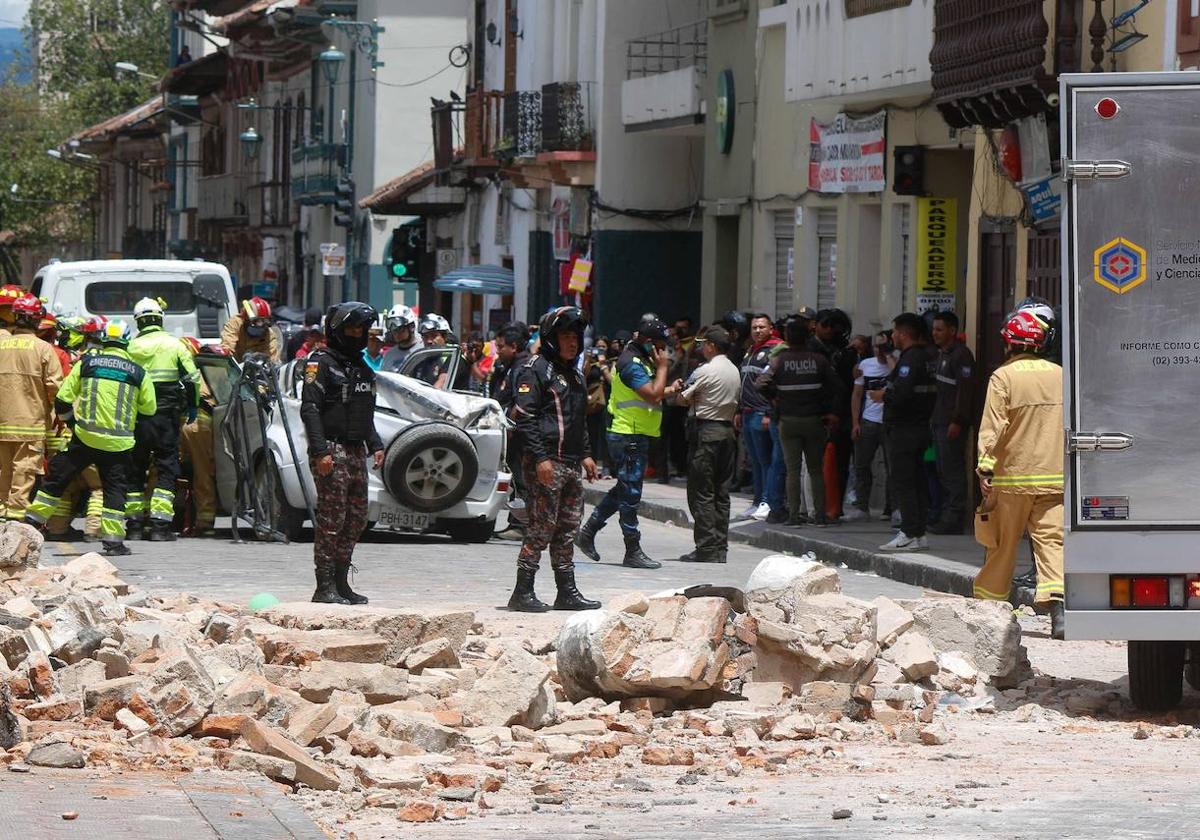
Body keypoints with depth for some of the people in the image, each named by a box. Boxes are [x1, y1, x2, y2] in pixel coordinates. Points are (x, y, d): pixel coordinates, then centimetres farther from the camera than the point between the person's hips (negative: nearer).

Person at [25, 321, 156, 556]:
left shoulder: (86, 364, 0)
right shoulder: (138, 372, 0)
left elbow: (62, 399, 2)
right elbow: (149, 408, 7)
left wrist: (69, 419, 20)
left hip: (84, 438, 0)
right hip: (118, 444, 0)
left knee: (57, 477, 13)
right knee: (115, 488, 7)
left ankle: (33, 521, 18)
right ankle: (113, 540, 1)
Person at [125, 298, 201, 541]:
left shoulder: (130, 348, 2)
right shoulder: (174, 345, -2)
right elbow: (192, 378, -3)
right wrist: (192, 406, 10)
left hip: (136, 418, 2)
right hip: (166, 416, -2)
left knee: (135, 469, 12)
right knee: (166, 468, 2)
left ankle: (135, 523, 13)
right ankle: (160, 525, -5)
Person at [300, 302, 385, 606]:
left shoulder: (361, 368, 19)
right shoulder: (321, 362, -7)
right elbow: (310, 409, -14)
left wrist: (375, 445, 15)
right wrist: (321, 451, -21)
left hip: (356, 452, 9)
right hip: (332, 452, -9)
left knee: (356, 519, 9)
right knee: (331, 519, -10)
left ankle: (341, 583, 16)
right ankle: (324, 587, -8)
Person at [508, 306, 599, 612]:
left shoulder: (573, 373, 20)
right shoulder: (535, 369, -8)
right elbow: (525, 416, -14)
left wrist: (585, 454, 20)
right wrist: (540, 458, -20)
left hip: (570, 463, 9)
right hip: (545, 462, -9)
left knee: (568, 528, 10)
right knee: (542, 526, -9)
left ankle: (567, 592, 16)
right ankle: (522, 592, -5)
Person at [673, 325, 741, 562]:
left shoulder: (705, 371, -12)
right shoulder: (735, 371, 12)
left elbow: (682, 400, -6)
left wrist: (679, 389, 16)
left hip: (708, 432, -8)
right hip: (728, 431, 8)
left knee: (701, 493, -4)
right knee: (721, 493, 10)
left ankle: (706, 549, -8)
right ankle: (720, 547, 11)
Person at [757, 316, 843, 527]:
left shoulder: (779, 360, -8)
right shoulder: (818, 360, -6)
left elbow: (761, 384, -14)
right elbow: (836, 386, -9)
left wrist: (774, 398, 4)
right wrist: (830, 411, 5)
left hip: (788, 421, 0)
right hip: (814, 421, 0)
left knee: (792, 470, 4)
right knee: (816, 469, 8)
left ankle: (794, 515, 0)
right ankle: (820, 515, 4)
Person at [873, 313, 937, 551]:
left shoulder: (910, 359, -16)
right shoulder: (926, 357, 14)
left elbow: (902, 394, -26)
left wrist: (883, 396, -6)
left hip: (903, 430, -10)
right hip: (920, 426, 10)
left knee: (902, 482, -8)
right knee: (915, 482, 13)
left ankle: (910, 534, -9)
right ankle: (918, 533, 15)